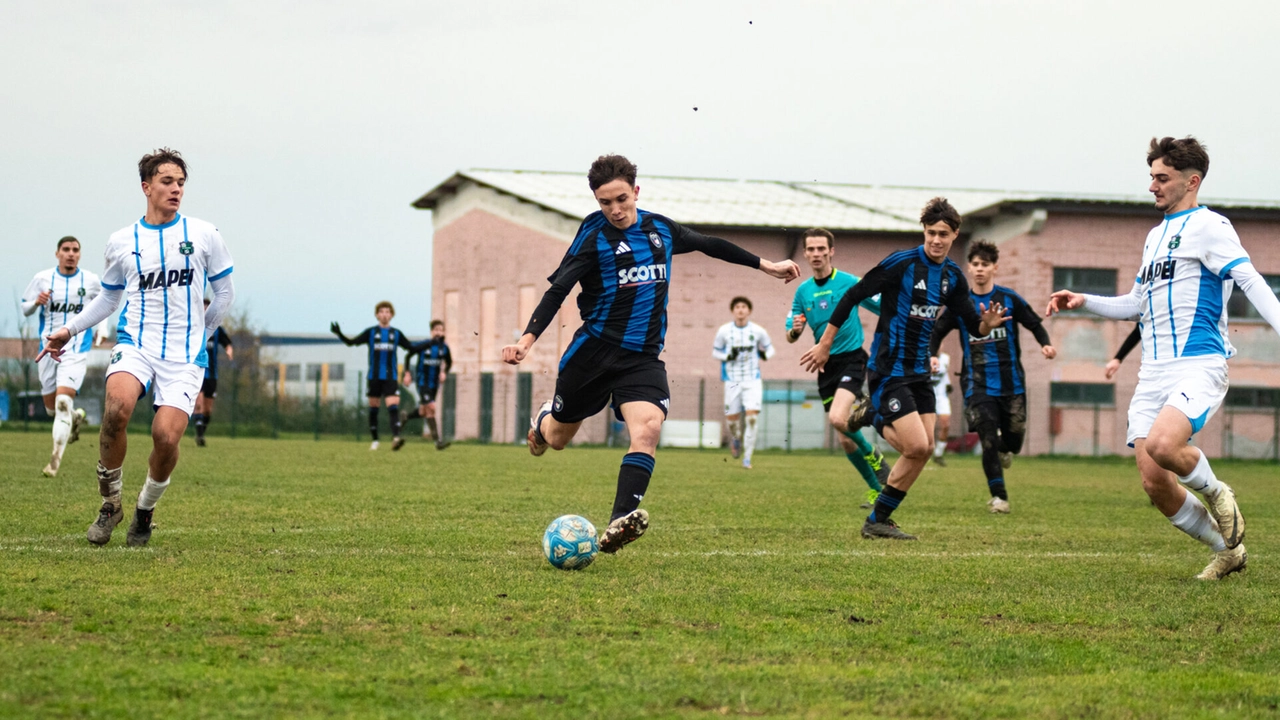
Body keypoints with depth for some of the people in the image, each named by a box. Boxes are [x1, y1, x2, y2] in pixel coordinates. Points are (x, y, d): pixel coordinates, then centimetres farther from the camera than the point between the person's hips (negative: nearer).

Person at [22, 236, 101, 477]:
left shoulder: (90, 281, 0)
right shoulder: (42, 278, 0)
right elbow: (25, 309, 6)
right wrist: (36, 302, -15)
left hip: (76, 349, -3)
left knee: (63, 401, -20)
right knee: (51, 406, 11)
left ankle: (55, 460, -19)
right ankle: (76, 417, 47)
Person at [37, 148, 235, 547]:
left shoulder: (203, 235, 3)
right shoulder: (121, 242, 8)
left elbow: (224, 293, 13)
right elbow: (108, 298, 21)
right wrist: (70, 329, 12)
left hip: (185, 355, 0)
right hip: (135, 344, 1)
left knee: (166, 436, -17)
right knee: (117, 406, -30)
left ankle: (146, 509, 13)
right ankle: (110, 502, -11)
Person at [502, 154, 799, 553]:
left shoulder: (661, 229, 6)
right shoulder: (593, 236, -6)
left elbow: (710, 244, 22)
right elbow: (558, 289, -11)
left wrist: (767, 266, 28)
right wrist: (527, 339, -25)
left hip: (643, 357, 2)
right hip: (593, 351, -2)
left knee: (648, 427, -26)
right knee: (557, 439, 12)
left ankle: (620, 520, -37)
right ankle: (544, 419, 51)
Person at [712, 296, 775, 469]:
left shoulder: (758, 331, 0)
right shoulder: (724, 331, 0)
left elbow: (769, 347, 14)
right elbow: (715, 351, 8)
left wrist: (765, 354, -9)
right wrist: (728, 356, -12)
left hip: (753, 379, -1)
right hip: (732, 380, 1)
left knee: (752, 415, -15)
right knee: (732, 417, 1)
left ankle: (747, 458, -8)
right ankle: (736, 439, 39)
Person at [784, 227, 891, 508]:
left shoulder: (850, 282, -8)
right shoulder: (803, 291, 7)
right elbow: (791, 336, 9)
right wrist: (795, 330, -14)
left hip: (851, 359, -5)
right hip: (825, 366, 5)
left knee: (838, 418, -27)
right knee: (844, 440, 5)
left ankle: (873, 457, -1)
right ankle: (876, 487, 21)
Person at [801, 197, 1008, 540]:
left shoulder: (953, 277, 5)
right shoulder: (901, 263, -15)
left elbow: (972, 325, 8)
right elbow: (853, 297, -10)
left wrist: (986, 324, -17)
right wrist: (825, 345, -7)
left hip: (918, 371, 7)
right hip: (888, 369, -7)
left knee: (924, 448, 3)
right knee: (917, 447, -14)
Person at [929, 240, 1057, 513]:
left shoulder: (1009, 299, 0)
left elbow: (1035, 324, 6)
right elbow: (938, 331, 10)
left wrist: (1046, 344, -12)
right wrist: (932, 355, -7)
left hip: (1011, 381, 1)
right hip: (978, 384, -1)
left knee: (1015, 434, 1)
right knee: (988, 440, -9)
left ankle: (1005, 450, 40)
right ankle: (998, 496, 1)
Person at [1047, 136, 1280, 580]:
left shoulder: (1207, 226, -3)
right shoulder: (1155, 236, 22)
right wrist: (1084, 302, 20)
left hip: (1199, 364, -8)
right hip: (1153, 372, 8)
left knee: (1162, 443, -33)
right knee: (1155, 485, -2)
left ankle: (1215, 492, 0)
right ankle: (1228, 550, 17)